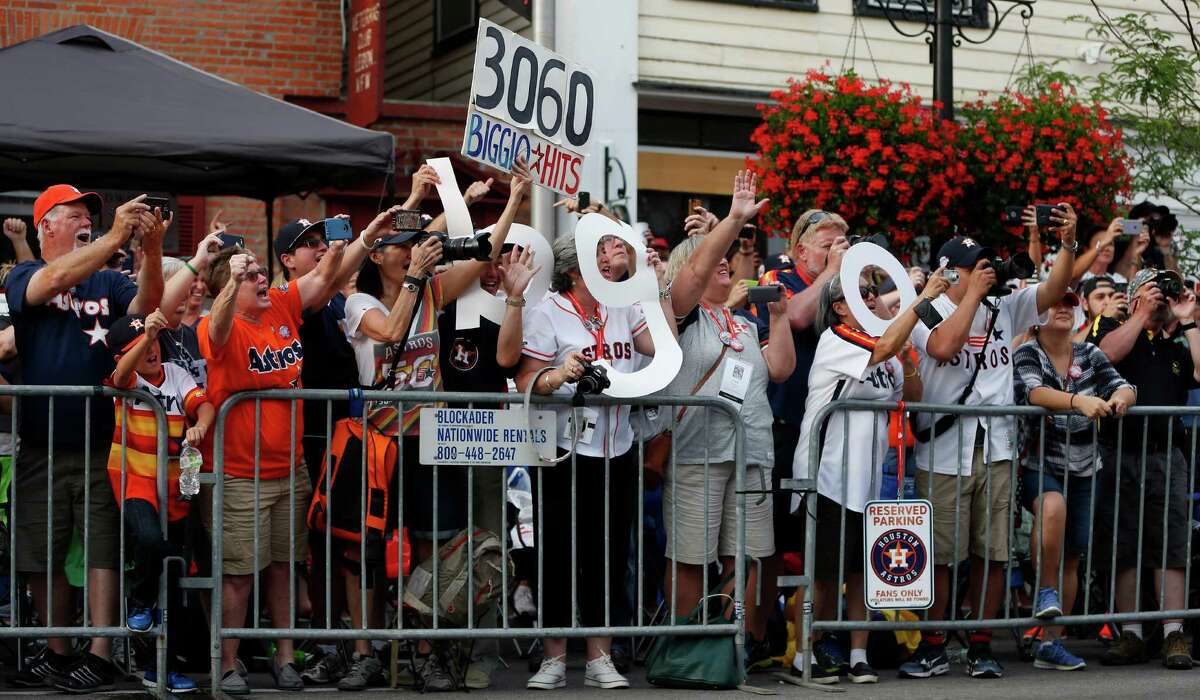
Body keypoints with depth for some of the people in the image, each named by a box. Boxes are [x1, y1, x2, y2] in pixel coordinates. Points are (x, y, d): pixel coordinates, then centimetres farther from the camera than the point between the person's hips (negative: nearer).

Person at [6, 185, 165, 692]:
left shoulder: (108, 283, 8)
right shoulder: (24, 276, 2)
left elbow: (145, 307, -11)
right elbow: (54, 280, -20)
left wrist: (152, 252, -28)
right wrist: (116, 237, -30)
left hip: (103, 443, 0)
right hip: (42, 445, 0)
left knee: (103, 550, -4)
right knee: (41, 556, 7)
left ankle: (100, 656, -4)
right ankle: (57, 653, 19)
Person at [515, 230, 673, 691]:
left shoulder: (622, 307, 8)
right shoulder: (548, 313, -6)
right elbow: (526, 384, -10)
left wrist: (660, 288, 0)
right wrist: (559, 375, -29)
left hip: (617, 452, 4)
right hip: (565, 451, -4)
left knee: (608, 556, 8)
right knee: (558, 555, 1)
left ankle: (600, 659, 16)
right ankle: (554, 660, 10)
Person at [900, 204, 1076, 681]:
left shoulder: (1004, 310, 11)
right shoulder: (928, 313, -1)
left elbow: (1053, 290, 3)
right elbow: (944, 346, -21)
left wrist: (1068, 243, -11)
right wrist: (974, 293, -14)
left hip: (996, 450, 4)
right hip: (943, 453, -3)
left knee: (991, 553, 5)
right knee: (938, 556, 1)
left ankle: (981, 648, 14)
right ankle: (933, 649, 10)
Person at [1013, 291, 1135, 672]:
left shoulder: (1090, 355, 7)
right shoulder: (1026, 353, -7)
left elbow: (1123, 386, -1)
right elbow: (1033, 391, -25)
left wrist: (1119, 398, -27)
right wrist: (1078, 401, -42)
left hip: (1081, 470, 5)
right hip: (1037, 465, -5)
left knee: (1071, 557, 6)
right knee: (1053, 507, -37)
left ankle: (1051, 644, 14)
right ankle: (1045, 591, -17)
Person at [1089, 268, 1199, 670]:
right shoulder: (1114, 327, 9)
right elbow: (1109, 352, -13)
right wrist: (1143, 314, -6)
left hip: (1166, 457, 2)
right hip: (1119, 454, -2)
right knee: (1124, 549, 2)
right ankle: (1131, 635, 7)